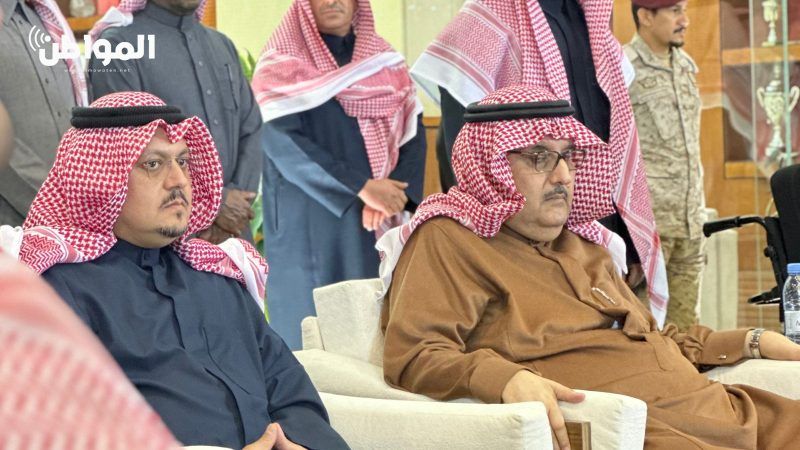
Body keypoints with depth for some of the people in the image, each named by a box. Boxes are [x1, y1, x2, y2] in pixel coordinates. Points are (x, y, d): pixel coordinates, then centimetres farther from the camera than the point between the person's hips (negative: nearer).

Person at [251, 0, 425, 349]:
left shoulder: (386, 60, 12)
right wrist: (362, 188, -20)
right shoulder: (284, 63, -1)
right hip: (309, 224, -4)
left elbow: (413, 133, 5)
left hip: (378, 220, 4)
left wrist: (394, 193, -14)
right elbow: (281, 142, -14)